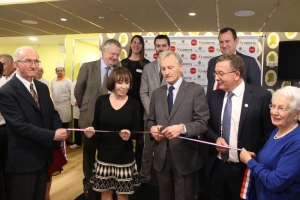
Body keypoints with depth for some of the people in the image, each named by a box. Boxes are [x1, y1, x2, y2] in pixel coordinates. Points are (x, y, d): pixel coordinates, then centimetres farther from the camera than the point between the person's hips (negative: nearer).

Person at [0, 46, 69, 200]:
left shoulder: (42, 87, 7)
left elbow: (52, 113, 8)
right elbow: (20, 125, -24)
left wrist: (59, 130, -13)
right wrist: (52, 135, -25)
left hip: (43, 155, 7)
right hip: (22, 159, -7)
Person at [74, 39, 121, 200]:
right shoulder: (88, 67, -5)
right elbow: (78, 91, 1)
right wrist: (86, 108, 6)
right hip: (90, 119, 0)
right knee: (89, 153, 17)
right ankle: (88, 183, 38)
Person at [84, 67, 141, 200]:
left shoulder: (134, 104, -6)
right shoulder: (101, 100, -3)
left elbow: (137, 131, -6)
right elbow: (96, 125, 4)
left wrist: (129, 135, -27)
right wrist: (91, 131, -18)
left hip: (124, 158, -1)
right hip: (104, 156, 1)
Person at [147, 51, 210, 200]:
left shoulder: (196, 90, -7)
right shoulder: (156, 93, 9)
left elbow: (203, 123, -13)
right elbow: (150, 120, 14)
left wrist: (182, 128, -30)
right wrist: (152, 127, -9)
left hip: (185, 157, -4)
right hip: (161, 157, 5)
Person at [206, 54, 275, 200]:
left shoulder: (261, 96, -12)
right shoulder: (214, 96, 2)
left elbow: (269, 132, -7)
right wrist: (215, 138, -9)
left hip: (245, 168, -4)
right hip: (217, 166, 4)